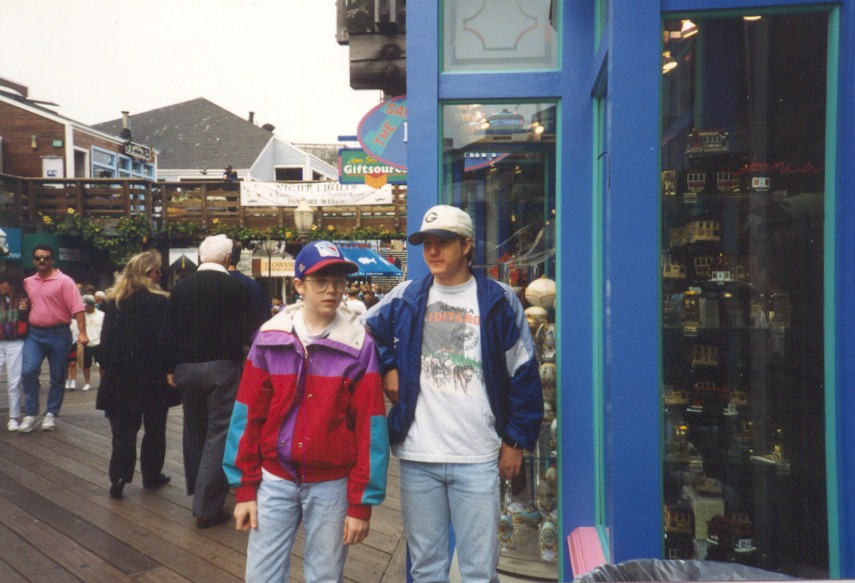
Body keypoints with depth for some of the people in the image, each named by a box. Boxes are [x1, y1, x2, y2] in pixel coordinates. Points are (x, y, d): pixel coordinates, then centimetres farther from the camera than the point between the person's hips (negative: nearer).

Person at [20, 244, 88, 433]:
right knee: (28, 371, -10)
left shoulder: (64, 281, -7)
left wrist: (82, 332, -20)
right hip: (34, 333, 4)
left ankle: (51, 415, 16)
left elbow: (77, 308, -13)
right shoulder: (28, 282, 10)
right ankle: (30, 414, 2)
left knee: (57, 377, 4)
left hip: (58, 334, -4)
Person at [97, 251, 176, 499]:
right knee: (154, 427, 11)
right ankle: (151, 475, 19)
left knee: (123, 427, 8)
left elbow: (106, 336, 7)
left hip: (119, 373, 4)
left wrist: (105, 366, 14)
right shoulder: (158, 301, -12)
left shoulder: (113, 300, 3)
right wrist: (170, 370, -6)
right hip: (152, 375, -4)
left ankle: (119, 476, -2)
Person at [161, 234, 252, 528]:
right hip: (222, 367, -4)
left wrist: (171, 368, 10)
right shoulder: (235, 288, -10)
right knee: (218, 433, 0)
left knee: (194, 430, 19)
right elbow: (244, 332, -10)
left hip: (186, 368, 5)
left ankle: (198, 491, 35)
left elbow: (168, 332, 3)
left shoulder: (181, 286, 2)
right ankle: (207, 507, 0)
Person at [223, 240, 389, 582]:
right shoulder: (269, 337, -2)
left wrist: (361, 503, -7)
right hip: (274, 479, 2)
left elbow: (368, 426, -7)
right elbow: (249, 414, 2)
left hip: (332, 484, -1)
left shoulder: (359, 344, -7)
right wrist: (245, 489, 1)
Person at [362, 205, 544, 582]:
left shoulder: (499, 301, 1)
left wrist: (517, 440, 0)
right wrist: (386, 367, 3)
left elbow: (524, 374, 2)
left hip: (479, 460, -2)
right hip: (416, 457, 2)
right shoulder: (406, 298, 6)